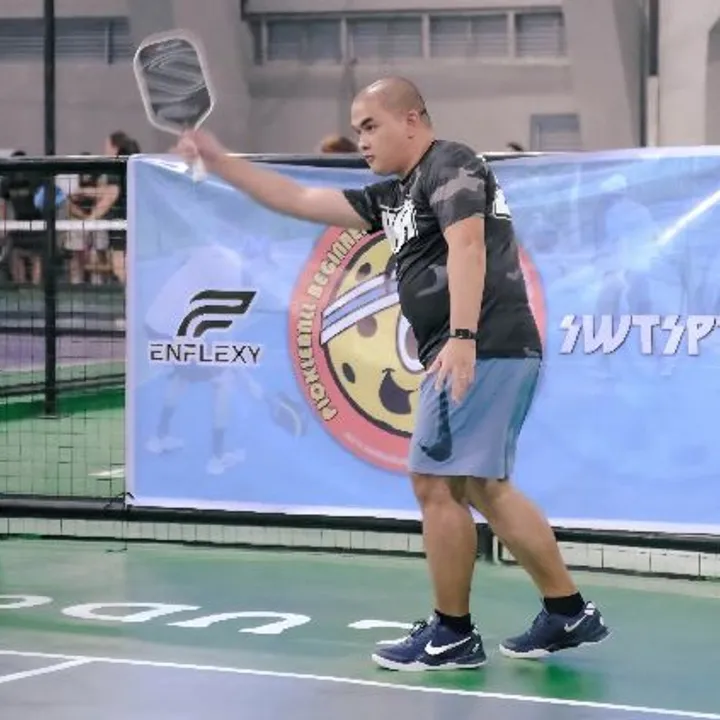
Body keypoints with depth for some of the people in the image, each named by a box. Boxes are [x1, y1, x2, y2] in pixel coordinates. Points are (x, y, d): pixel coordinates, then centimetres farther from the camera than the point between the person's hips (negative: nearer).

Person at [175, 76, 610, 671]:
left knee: (436, 483, -6)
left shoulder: (450, 166, -5)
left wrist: (462, 338, -30)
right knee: (484, 488, 14)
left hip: (483, 353, -10)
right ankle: (570, 613, 18)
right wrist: (220, 162, 23)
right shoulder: (394, 196, 22)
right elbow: (302, 200, 25)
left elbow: (467, 247, -20)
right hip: (491, 357, 10)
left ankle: (452, 633, 3)